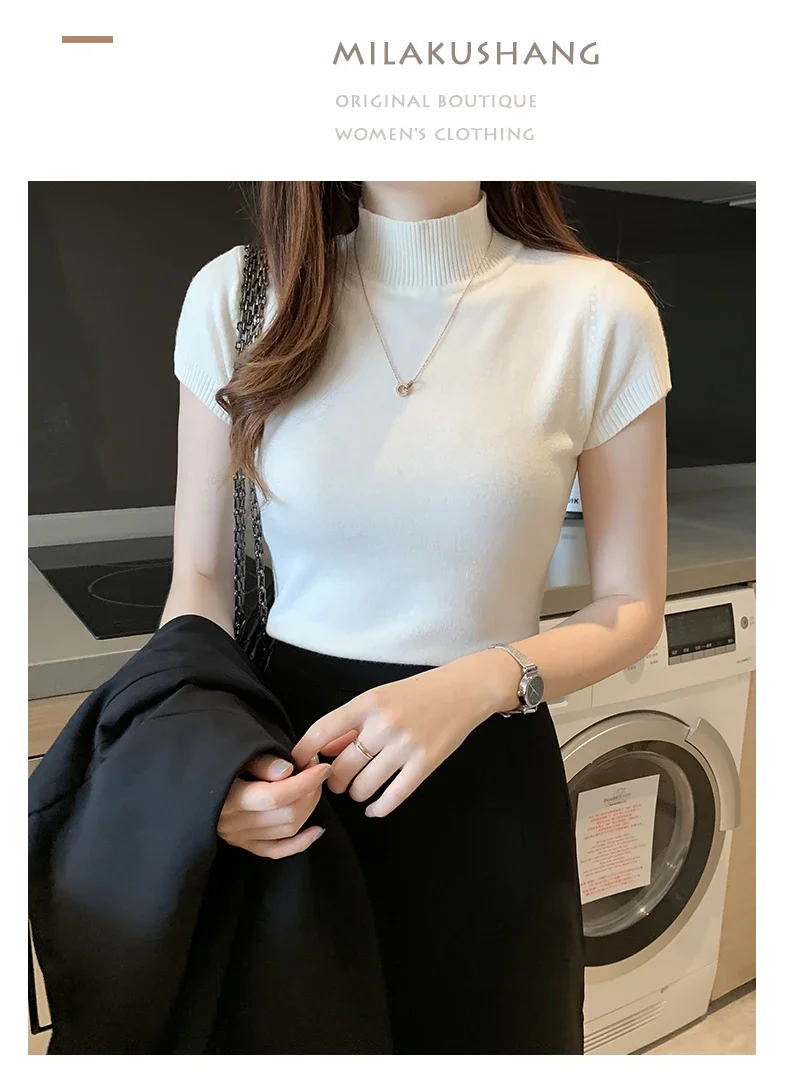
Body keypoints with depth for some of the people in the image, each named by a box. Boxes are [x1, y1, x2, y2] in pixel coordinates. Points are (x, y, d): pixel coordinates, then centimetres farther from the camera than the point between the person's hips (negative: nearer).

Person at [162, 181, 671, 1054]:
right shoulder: (235, 295, -5)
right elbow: (201, 580, 1)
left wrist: (481, 684, -20)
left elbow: (631, 608, -2)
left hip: (486, 785, 0)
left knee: (478, 1030, 23)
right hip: (280, 771, 2)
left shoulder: (598, 310, -9)